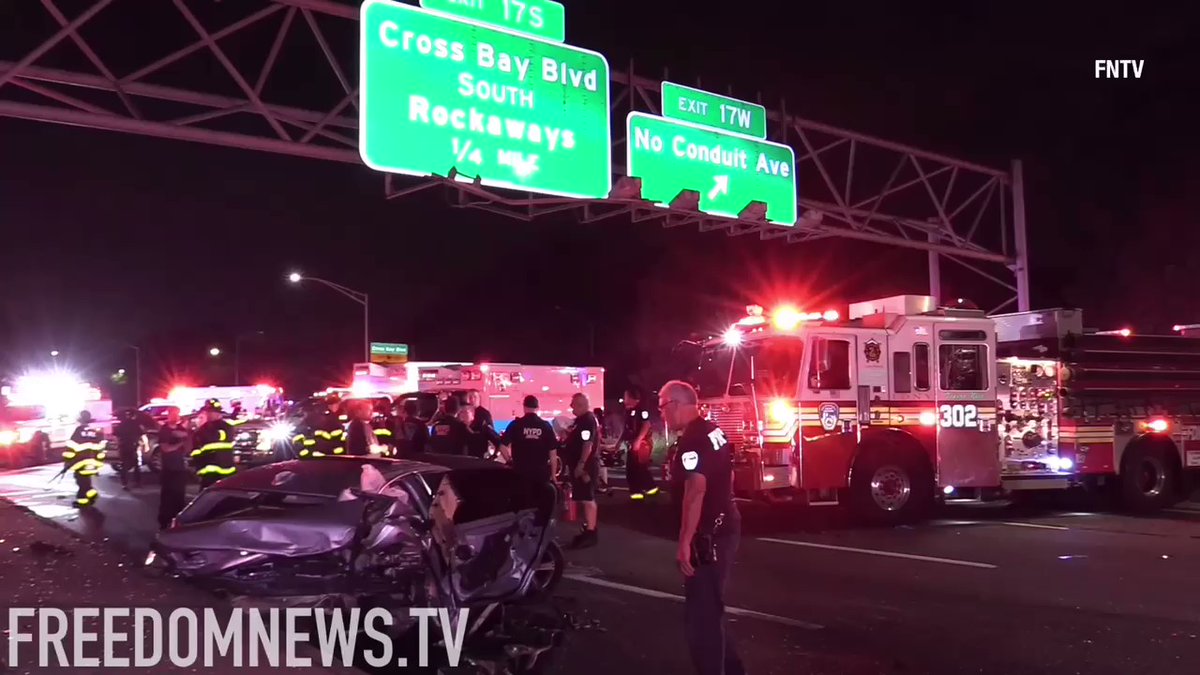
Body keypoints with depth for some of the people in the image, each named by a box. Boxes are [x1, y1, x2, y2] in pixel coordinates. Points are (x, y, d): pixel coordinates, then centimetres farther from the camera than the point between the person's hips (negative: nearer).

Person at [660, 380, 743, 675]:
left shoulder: (692, 440, -20)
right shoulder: (714, 431, 11)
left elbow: (695, 491, -28)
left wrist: (684, 542, -27)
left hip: (707, 537, -10)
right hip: (725, 528, 10)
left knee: (701, 616, -3)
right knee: (709, 609, 21)